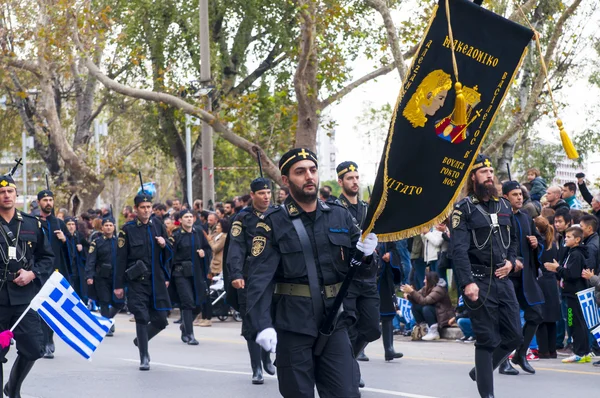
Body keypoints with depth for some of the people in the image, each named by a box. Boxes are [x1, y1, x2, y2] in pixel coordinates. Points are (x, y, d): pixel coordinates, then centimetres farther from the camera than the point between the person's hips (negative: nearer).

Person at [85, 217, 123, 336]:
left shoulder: (118, 241, 10)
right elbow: (90, 261, -7)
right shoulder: (96, 242, -1)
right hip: (102, 277, -3)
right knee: (105, 302, -2)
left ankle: (107, 319, 26)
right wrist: (89, 276, -18)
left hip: (116, 276, 3)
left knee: (119, 302, 1)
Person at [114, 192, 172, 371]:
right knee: (142, 318, -8)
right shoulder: (127, 230, -1)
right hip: (137, 282, -4)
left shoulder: (159, 227, 10)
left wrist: (165, 245, -8)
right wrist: (118, 285, -6)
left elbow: (168, 256, 16)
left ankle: (141, 340, 31)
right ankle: (144, 358, 1)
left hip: (157, 281, 4)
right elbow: (121, 259, -3)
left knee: (160, 321, 4)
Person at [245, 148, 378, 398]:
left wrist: (366, 253, -7)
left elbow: (357, 266, 17)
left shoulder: (340, 216, 9)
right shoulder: (273, 224, -4)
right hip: (293, 327, -3)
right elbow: (260, 279, -13)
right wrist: (262, 324, -27)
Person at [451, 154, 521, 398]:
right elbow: (459, 249, -14)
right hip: (479, 282, -6)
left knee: (514, 336, 7)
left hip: (503, 280, 6)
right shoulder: (464, 208, -5)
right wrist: (467, 282, -23)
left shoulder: (504, 206, 14)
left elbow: (513, 239, 26)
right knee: (487, 339, -6)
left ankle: (481, 370, 28)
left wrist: (510, 261, 6)